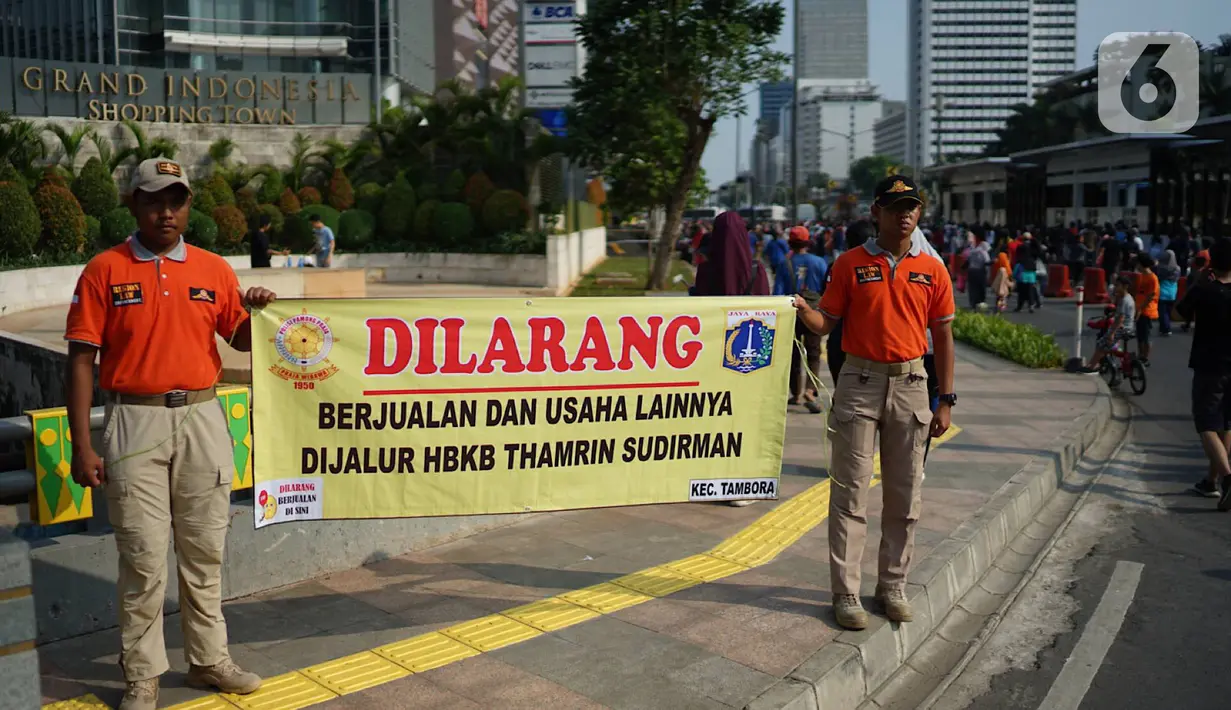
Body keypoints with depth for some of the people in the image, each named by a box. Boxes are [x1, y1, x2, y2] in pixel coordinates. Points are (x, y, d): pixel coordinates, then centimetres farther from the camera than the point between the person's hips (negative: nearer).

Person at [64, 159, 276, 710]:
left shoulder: (214, 269, 7)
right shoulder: (104, 270, -1)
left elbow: (241, 341, 13)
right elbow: (81, 360, -3)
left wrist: (256, 312, -10)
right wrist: (81, 446, -7)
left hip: (203, 419, 3)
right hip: (136, 422, -3)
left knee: (205, 549, 11)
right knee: (143, 555, 1)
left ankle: (208, 659, 25)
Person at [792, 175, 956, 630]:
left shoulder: (932, 270, 5)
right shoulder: (850, 264, 0)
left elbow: (943, 337, 7)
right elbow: (827, 323, 0)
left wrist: (946, 400, 4)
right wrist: (802, 310, -23)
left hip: (910, 385, 2)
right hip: (859, 383, -2)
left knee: (905, 493, 8)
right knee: (850, 491, -1)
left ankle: (893, 587, 21)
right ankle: (846, 593, 7)